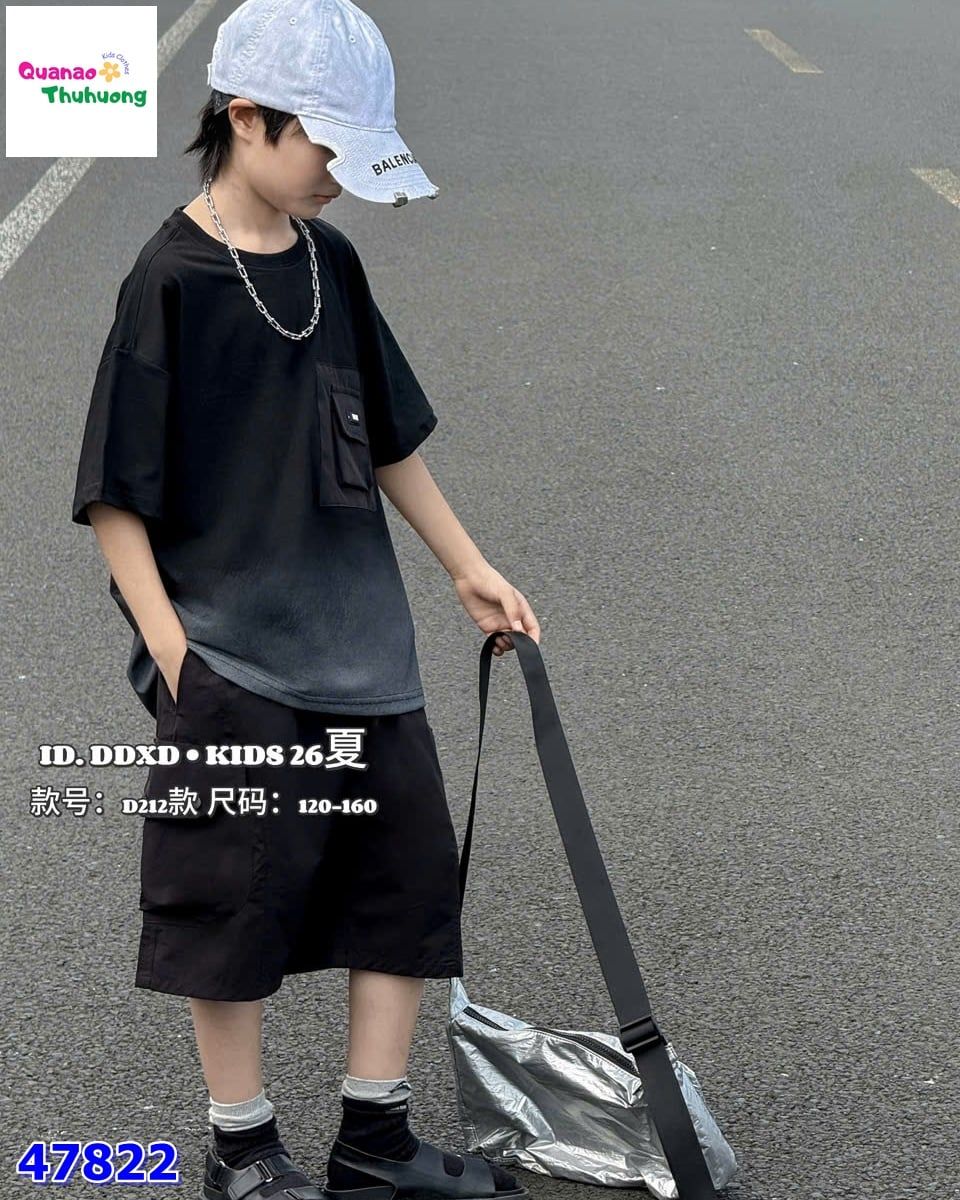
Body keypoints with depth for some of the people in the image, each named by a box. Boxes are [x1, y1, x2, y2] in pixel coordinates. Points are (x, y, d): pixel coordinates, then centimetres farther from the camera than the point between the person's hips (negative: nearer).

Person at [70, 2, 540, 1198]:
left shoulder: (329, 261, 6)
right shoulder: (173, 279, -13)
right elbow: (117, 496, -12)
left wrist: (469, 567, 17)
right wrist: (174, 658, -15)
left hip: (361, 650, 7)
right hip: (232, 662, -7)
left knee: (408, 880, 10)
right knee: (237, 910, 5)